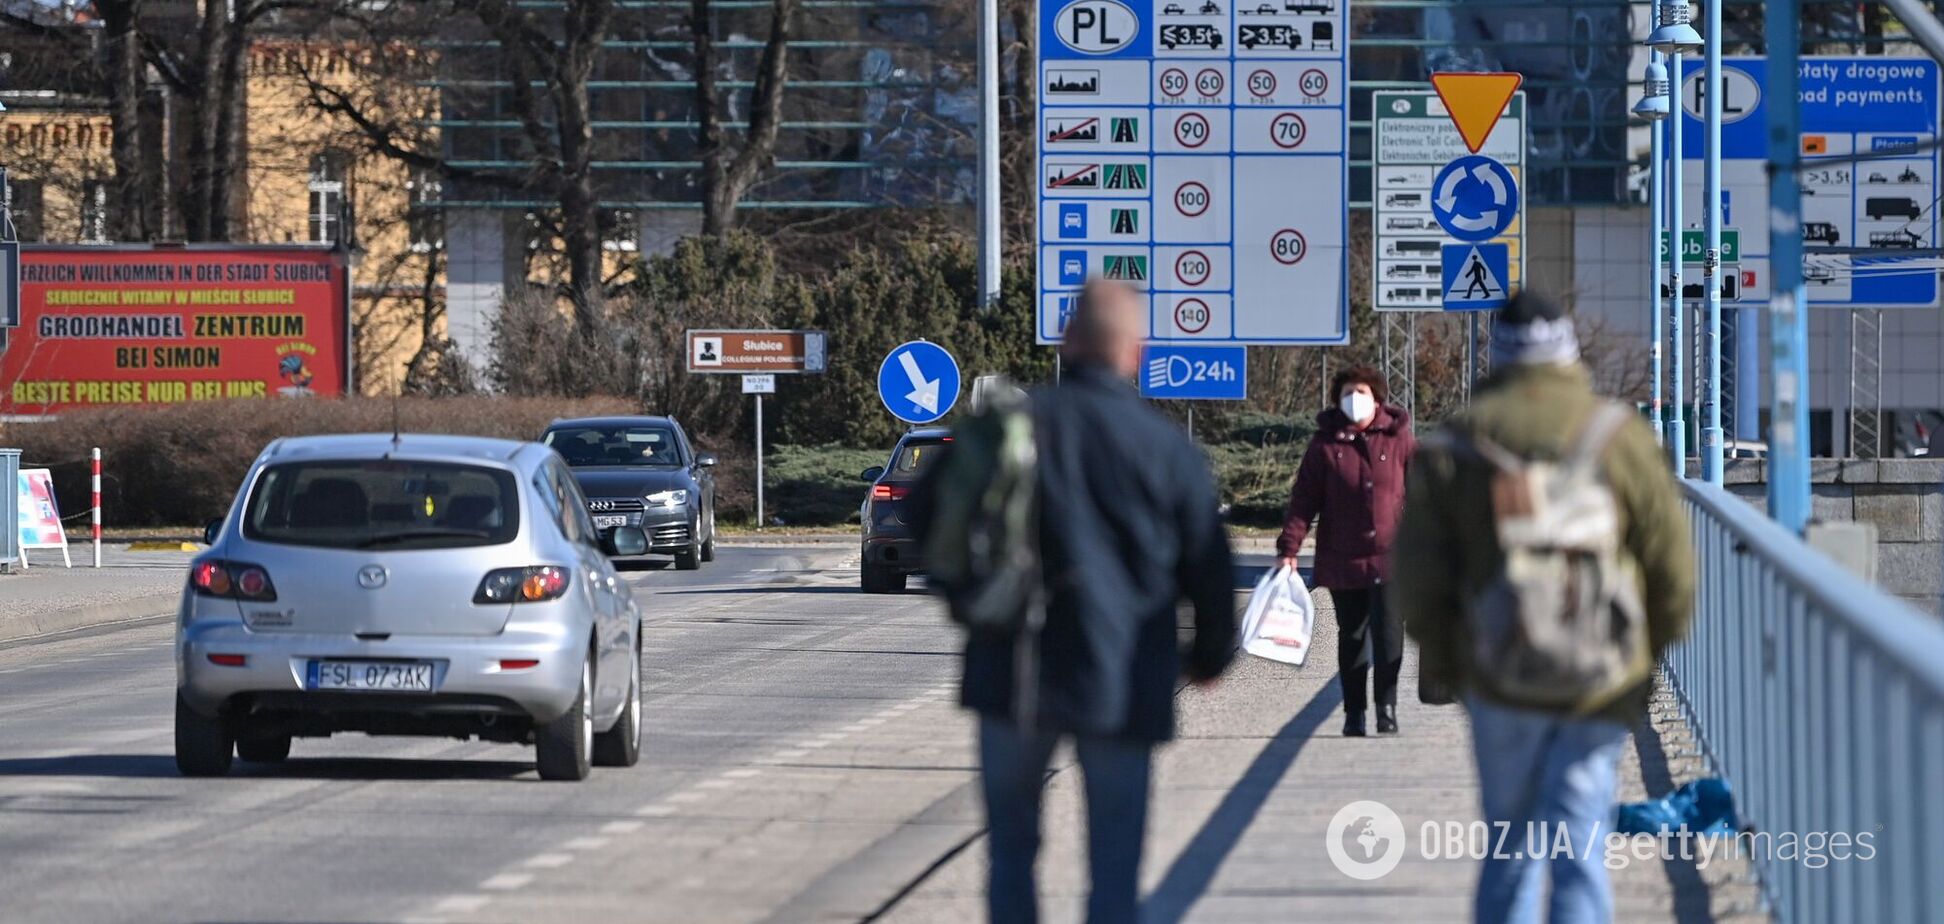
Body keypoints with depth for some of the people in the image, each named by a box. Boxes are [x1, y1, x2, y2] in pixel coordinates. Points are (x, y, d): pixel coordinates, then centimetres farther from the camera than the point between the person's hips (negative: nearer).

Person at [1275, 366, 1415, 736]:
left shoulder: (1398, 438, 1)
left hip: (1390, 558, -1)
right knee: (1351, 637, 9)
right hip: (1343, 562, 1)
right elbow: (1304, 498, -1)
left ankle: (1386, 706, 5)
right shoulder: (1325, 444, 1)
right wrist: (1289, 547, -9)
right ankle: (1354, 712, 17)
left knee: (1388, 634, -7)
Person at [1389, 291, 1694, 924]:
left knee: (1509, 849, 15)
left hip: (1500, 682, 1)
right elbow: (1673, 569, -1)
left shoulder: (1452, 451, -2)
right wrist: (1648, 652, 15)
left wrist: (1448, 666, 14)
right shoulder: (1619, 438, -4)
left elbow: (1417, 585, -2)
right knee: (1579, 849, 0)